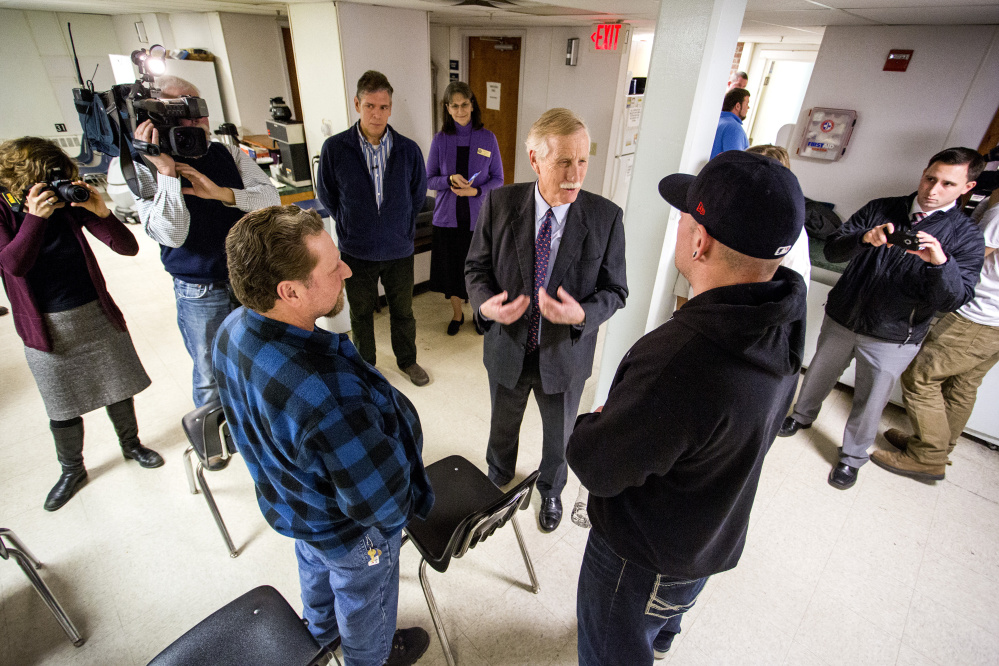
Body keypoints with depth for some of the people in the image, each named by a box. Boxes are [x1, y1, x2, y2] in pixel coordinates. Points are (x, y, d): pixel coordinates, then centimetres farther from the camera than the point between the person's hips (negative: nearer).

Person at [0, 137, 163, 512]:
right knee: (63, 408, 12)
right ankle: (72, 470, 33)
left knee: (118, 388, 14)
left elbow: (128, 248, -14)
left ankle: (131, 443, 38)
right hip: (46, 329, 0)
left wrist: (101, 213, -30)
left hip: (96, 314, 1)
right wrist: (35, 217, -31)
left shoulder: (72, 201, -7)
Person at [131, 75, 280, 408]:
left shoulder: (229, 154, 2)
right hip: (199, 294, -3)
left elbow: (271, 197, -9)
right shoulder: (146, 169, -9)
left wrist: (220, 192, -22)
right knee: (211, 379, 11)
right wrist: (166, 172, -25)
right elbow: (172, 235, -20)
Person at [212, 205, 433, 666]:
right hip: (349, 532, -7)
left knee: (316, 565, 36)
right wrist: (403, 506, -12)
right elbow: (381, 502, -36)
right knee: (363, 597, 26)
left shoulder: (232, 331, -19)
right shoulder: (329, 391, -48)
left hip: (286, 503, 8)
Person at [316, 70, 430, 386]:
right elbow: (326, 195, 3)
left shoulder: (408, 150, -7)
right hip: (356, 251, -1)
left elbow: (418, 195, 7)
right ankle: (364, 365, 39)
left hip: (399, 249, 1)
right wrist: (352, 226, 5)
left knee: (403, 311, 16)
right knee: (361, 314, 16)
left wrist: (400, 226, 8)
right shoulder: (335, 148, -11)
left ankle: (407, 360, 40)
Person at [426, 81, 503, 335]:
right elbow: (428, 179, 2)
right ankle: (457, 314, 34)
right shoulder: (441, 139, -1)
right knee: (451, 267, 11)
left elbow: (498, 179, 1)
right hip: (448, 216, 1)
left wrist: (476, 190, -17)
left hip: (479, 216, -1)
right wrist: (449, 180, -19)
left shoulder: (487, 138, -3)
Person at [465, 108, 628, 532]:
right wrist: (484, 303, -25)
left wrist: (582, 314, -30)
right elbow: (476, 266, -4)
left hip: (565, 352, 0)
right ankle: (498, 475, 62)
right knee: (503, 424, 28)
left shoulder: (605, 217, -17)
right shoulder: (499, 204, -14)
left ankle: (551, 490, 57)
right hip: (507, 348, 1)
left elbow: (614, 289, -9)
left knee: (558, 435, 24)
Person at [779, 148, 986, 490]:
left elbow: (953, 300, -14)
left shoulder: (966, 236, -5)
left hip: (892, 339, -1)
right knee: (818, 375, 19)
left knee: (870, 403, 10)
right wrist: (865, 239, -28)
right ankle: (803, 415, 46)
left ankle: (852, 456, 32)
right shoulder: (881, 209, -1)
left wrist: (941, 263, -33)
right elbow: (832, 249, -8)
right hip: (841, 319, 2)